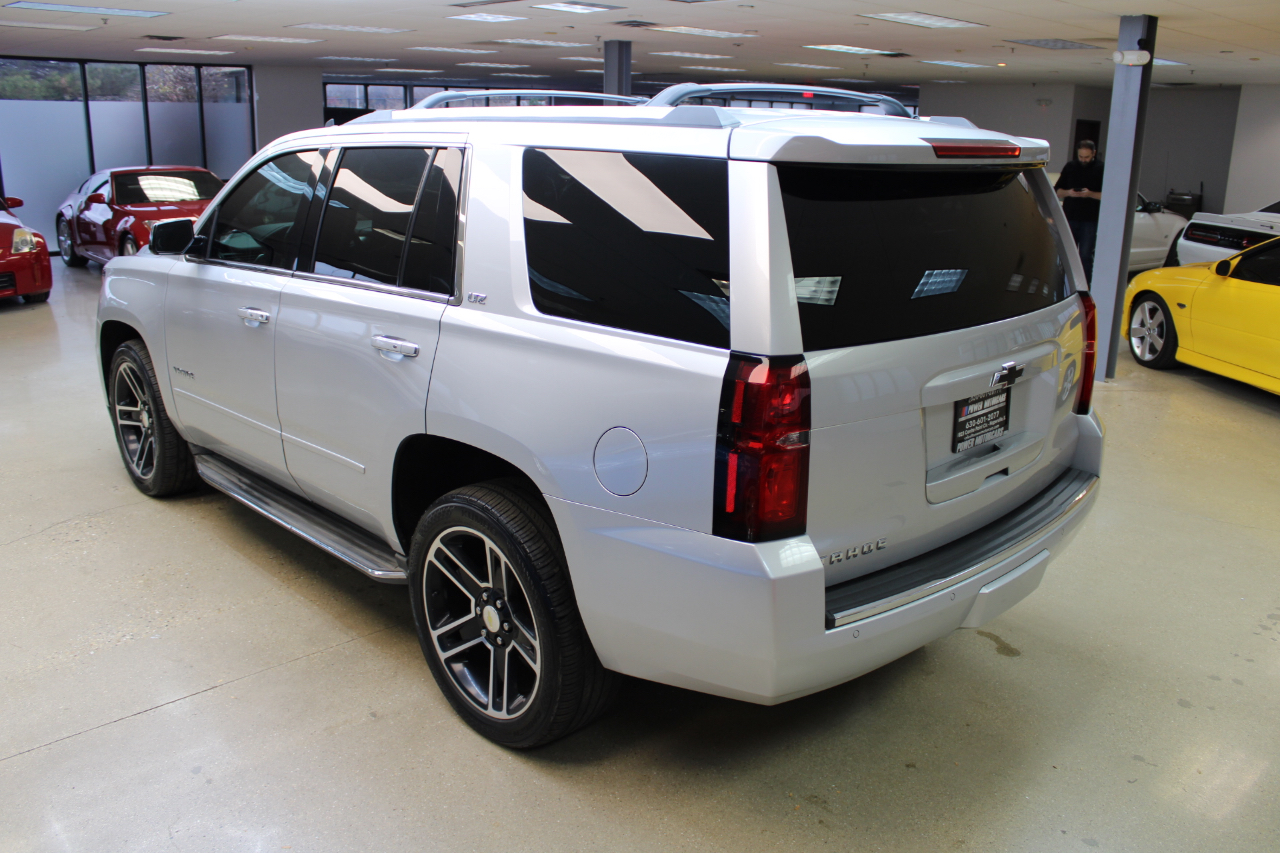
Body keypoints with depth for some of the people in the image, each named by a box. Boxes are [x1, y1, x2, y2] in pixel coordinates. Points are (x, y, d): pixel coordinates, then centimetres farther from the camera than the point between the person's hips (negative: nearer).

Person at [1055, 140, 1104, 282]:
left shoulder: (1102, 169, -1)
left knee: (1085, 256, -2)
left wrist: (1090, 194, -20)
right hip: (1069, 218, 3)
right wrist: (1068, 193, -10)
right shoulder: (1070, 167, 10)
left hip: (1090, 221, -3)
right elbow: (1058, 192, 12)